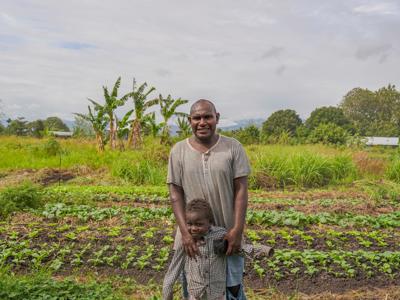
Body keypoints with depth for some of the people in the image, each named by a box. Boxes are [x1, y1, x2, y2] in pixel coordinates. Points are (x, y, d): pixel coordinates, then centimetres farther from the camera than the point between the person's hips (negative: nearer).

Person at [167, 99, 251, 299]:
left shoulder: (233, 147, -6)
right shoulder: (178, 151, -3)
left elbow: (241, 190, -7)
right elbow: (175, 193, -5)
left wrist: (237, 229, -14)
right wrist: (184, 232, -14)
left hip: (227, 233, -1)